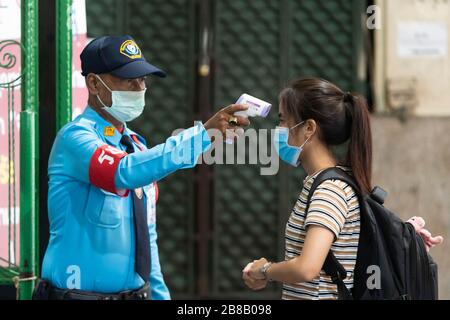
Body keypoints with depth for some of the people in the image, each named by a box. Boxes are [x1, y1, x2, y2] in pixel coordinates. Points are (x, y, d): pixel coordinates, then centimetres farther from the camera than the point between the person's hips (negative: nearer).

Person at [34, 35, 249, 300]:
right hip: (80, 292, -7)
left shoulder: (137, 146, 11)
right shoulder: (76, 137, -13)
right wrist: (204, 133, -39)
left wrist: (161, 295, 11)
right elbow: (124, 172, -34)